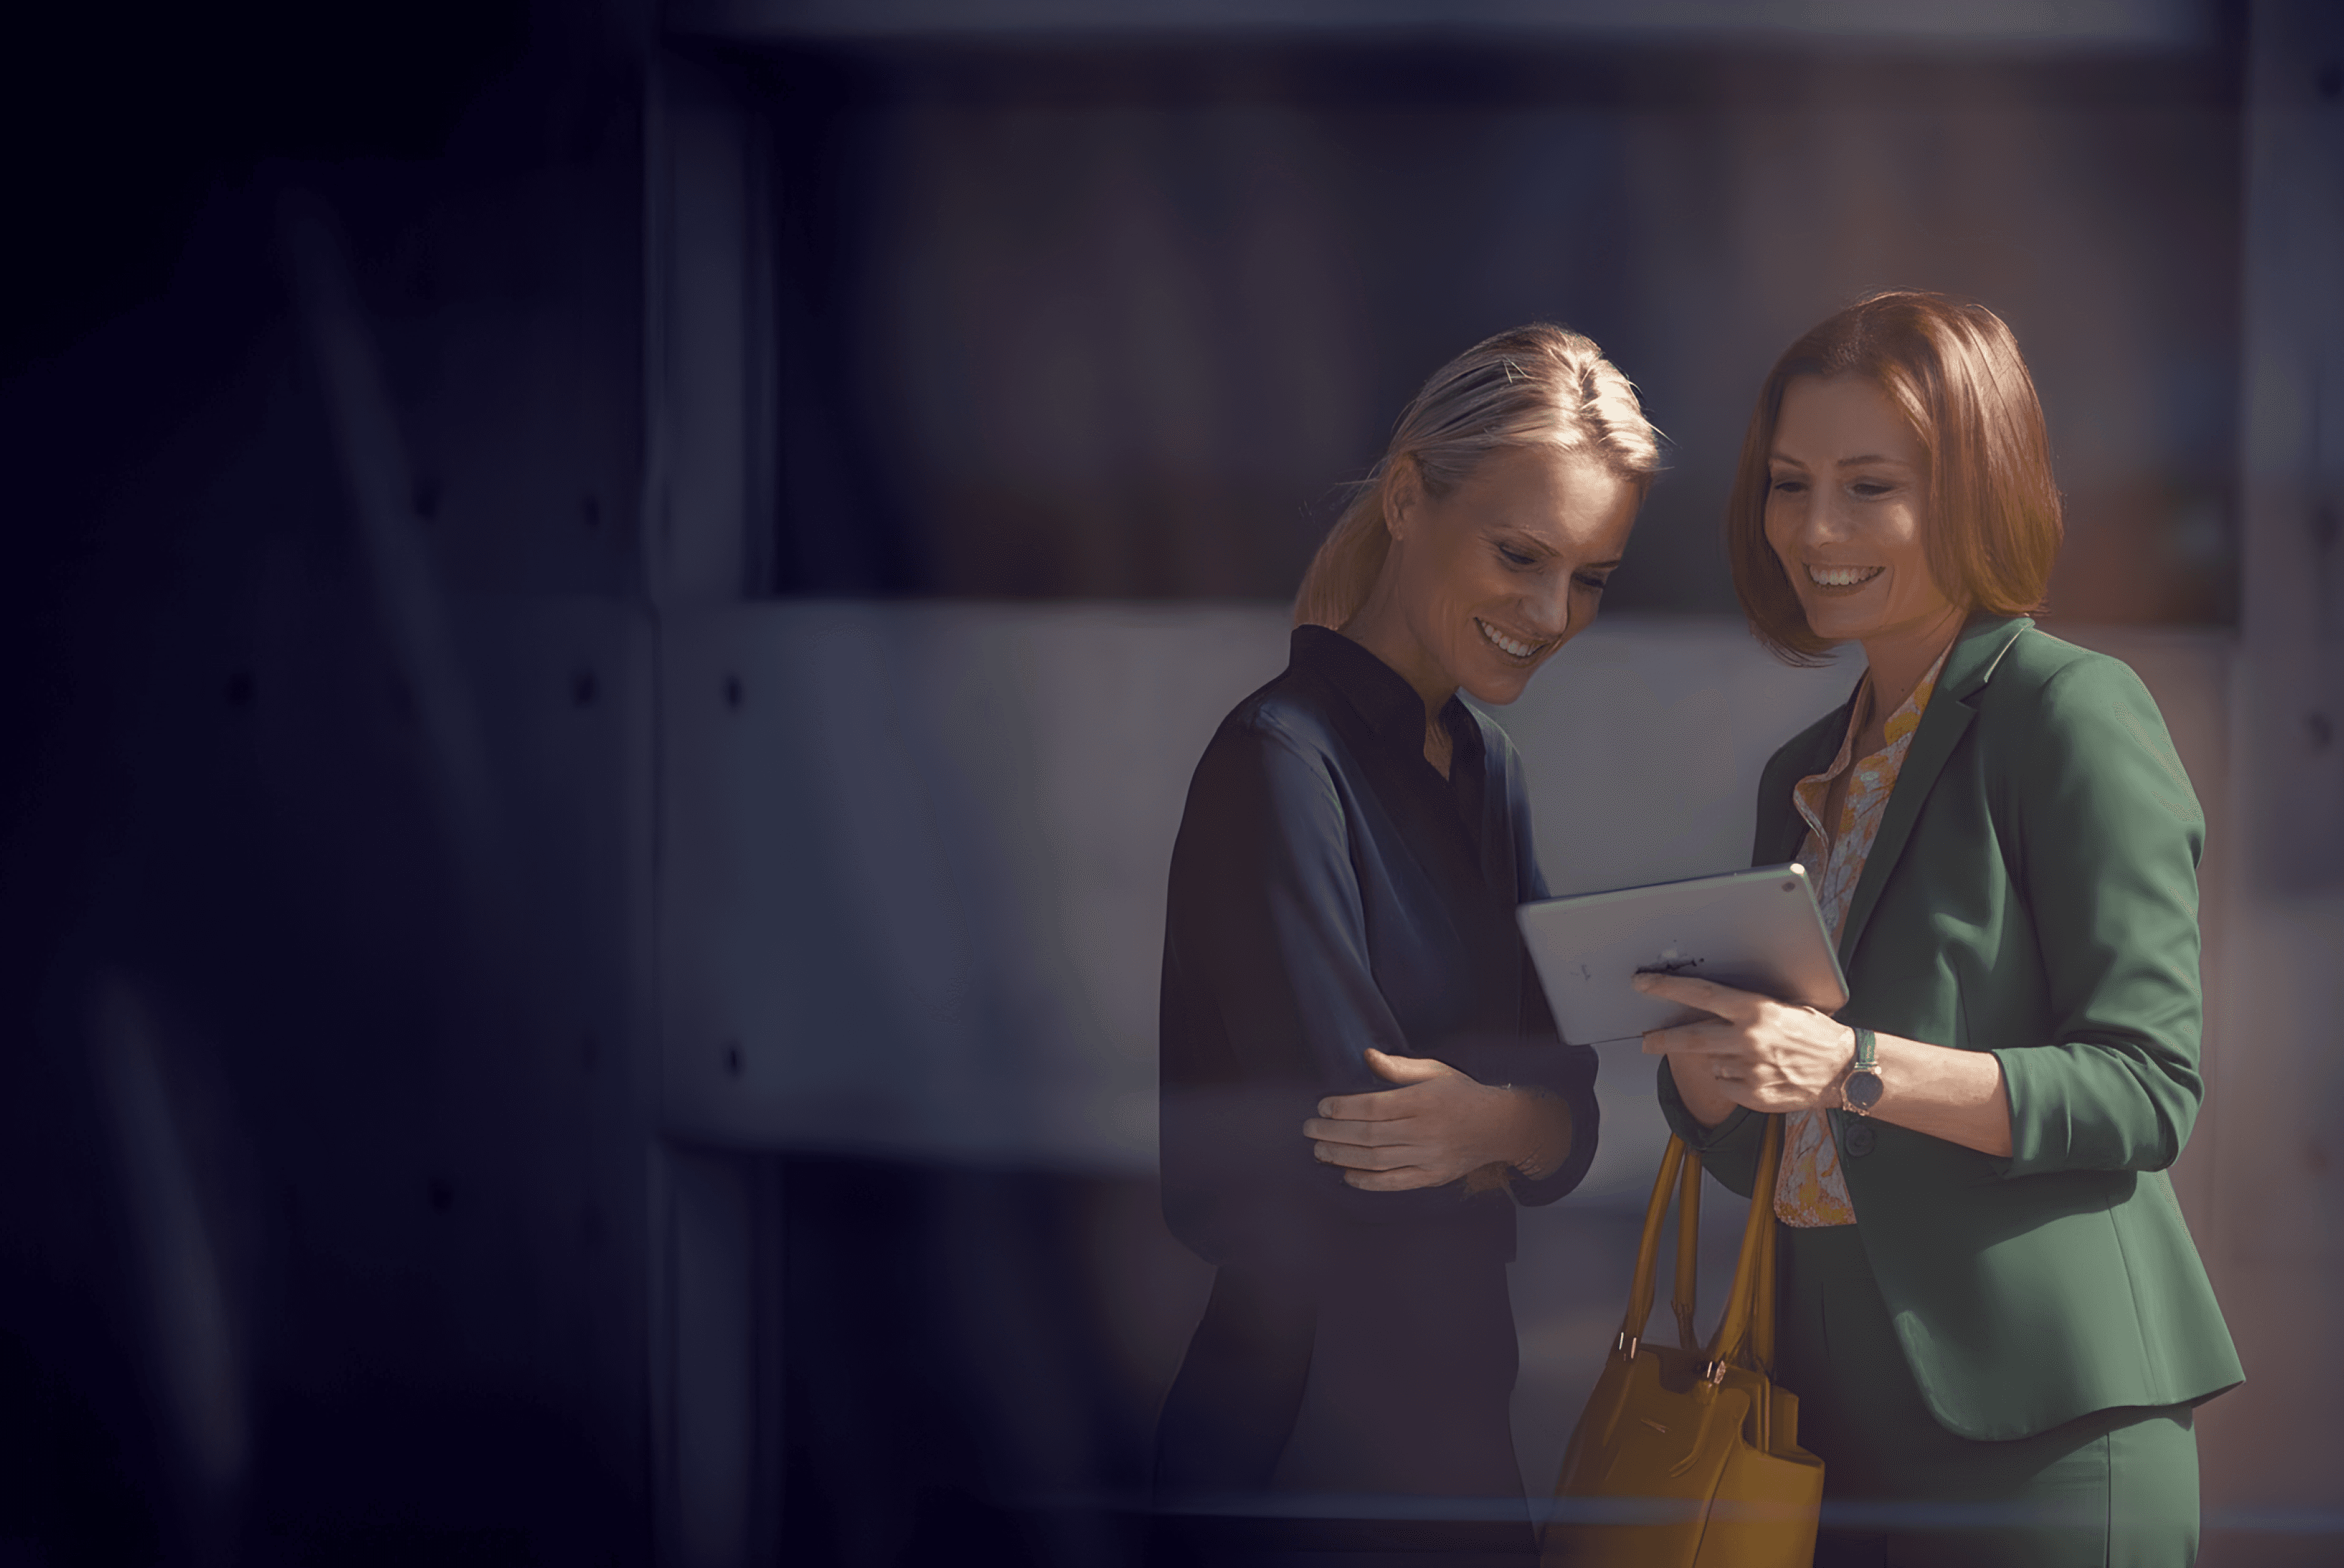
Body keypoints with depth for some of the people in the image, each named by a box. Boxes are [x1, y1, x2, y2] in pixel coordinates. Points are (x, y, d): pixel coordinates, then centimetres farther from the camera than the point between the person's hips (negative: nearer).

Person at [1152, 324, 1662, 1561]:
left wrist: (1492, 1121, -18)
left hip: (1457, 1405, 8)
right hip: (1306, 1444, -8)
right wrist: (1516, 1127, -3)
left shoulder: (1484, 772, 10)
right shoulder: (1284, 764, -16)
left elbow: (1568, 1123, 4)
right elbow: (1345, 1142, -21)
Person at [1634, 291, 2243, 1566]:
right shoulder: (1804, 777, 16)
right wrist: (1705, 1055, -5)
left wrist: (1852, 1067, -22)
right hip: (1842, 1406, 7)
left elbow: (2147, 1090, -13)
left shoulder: (2071, 714, -6)